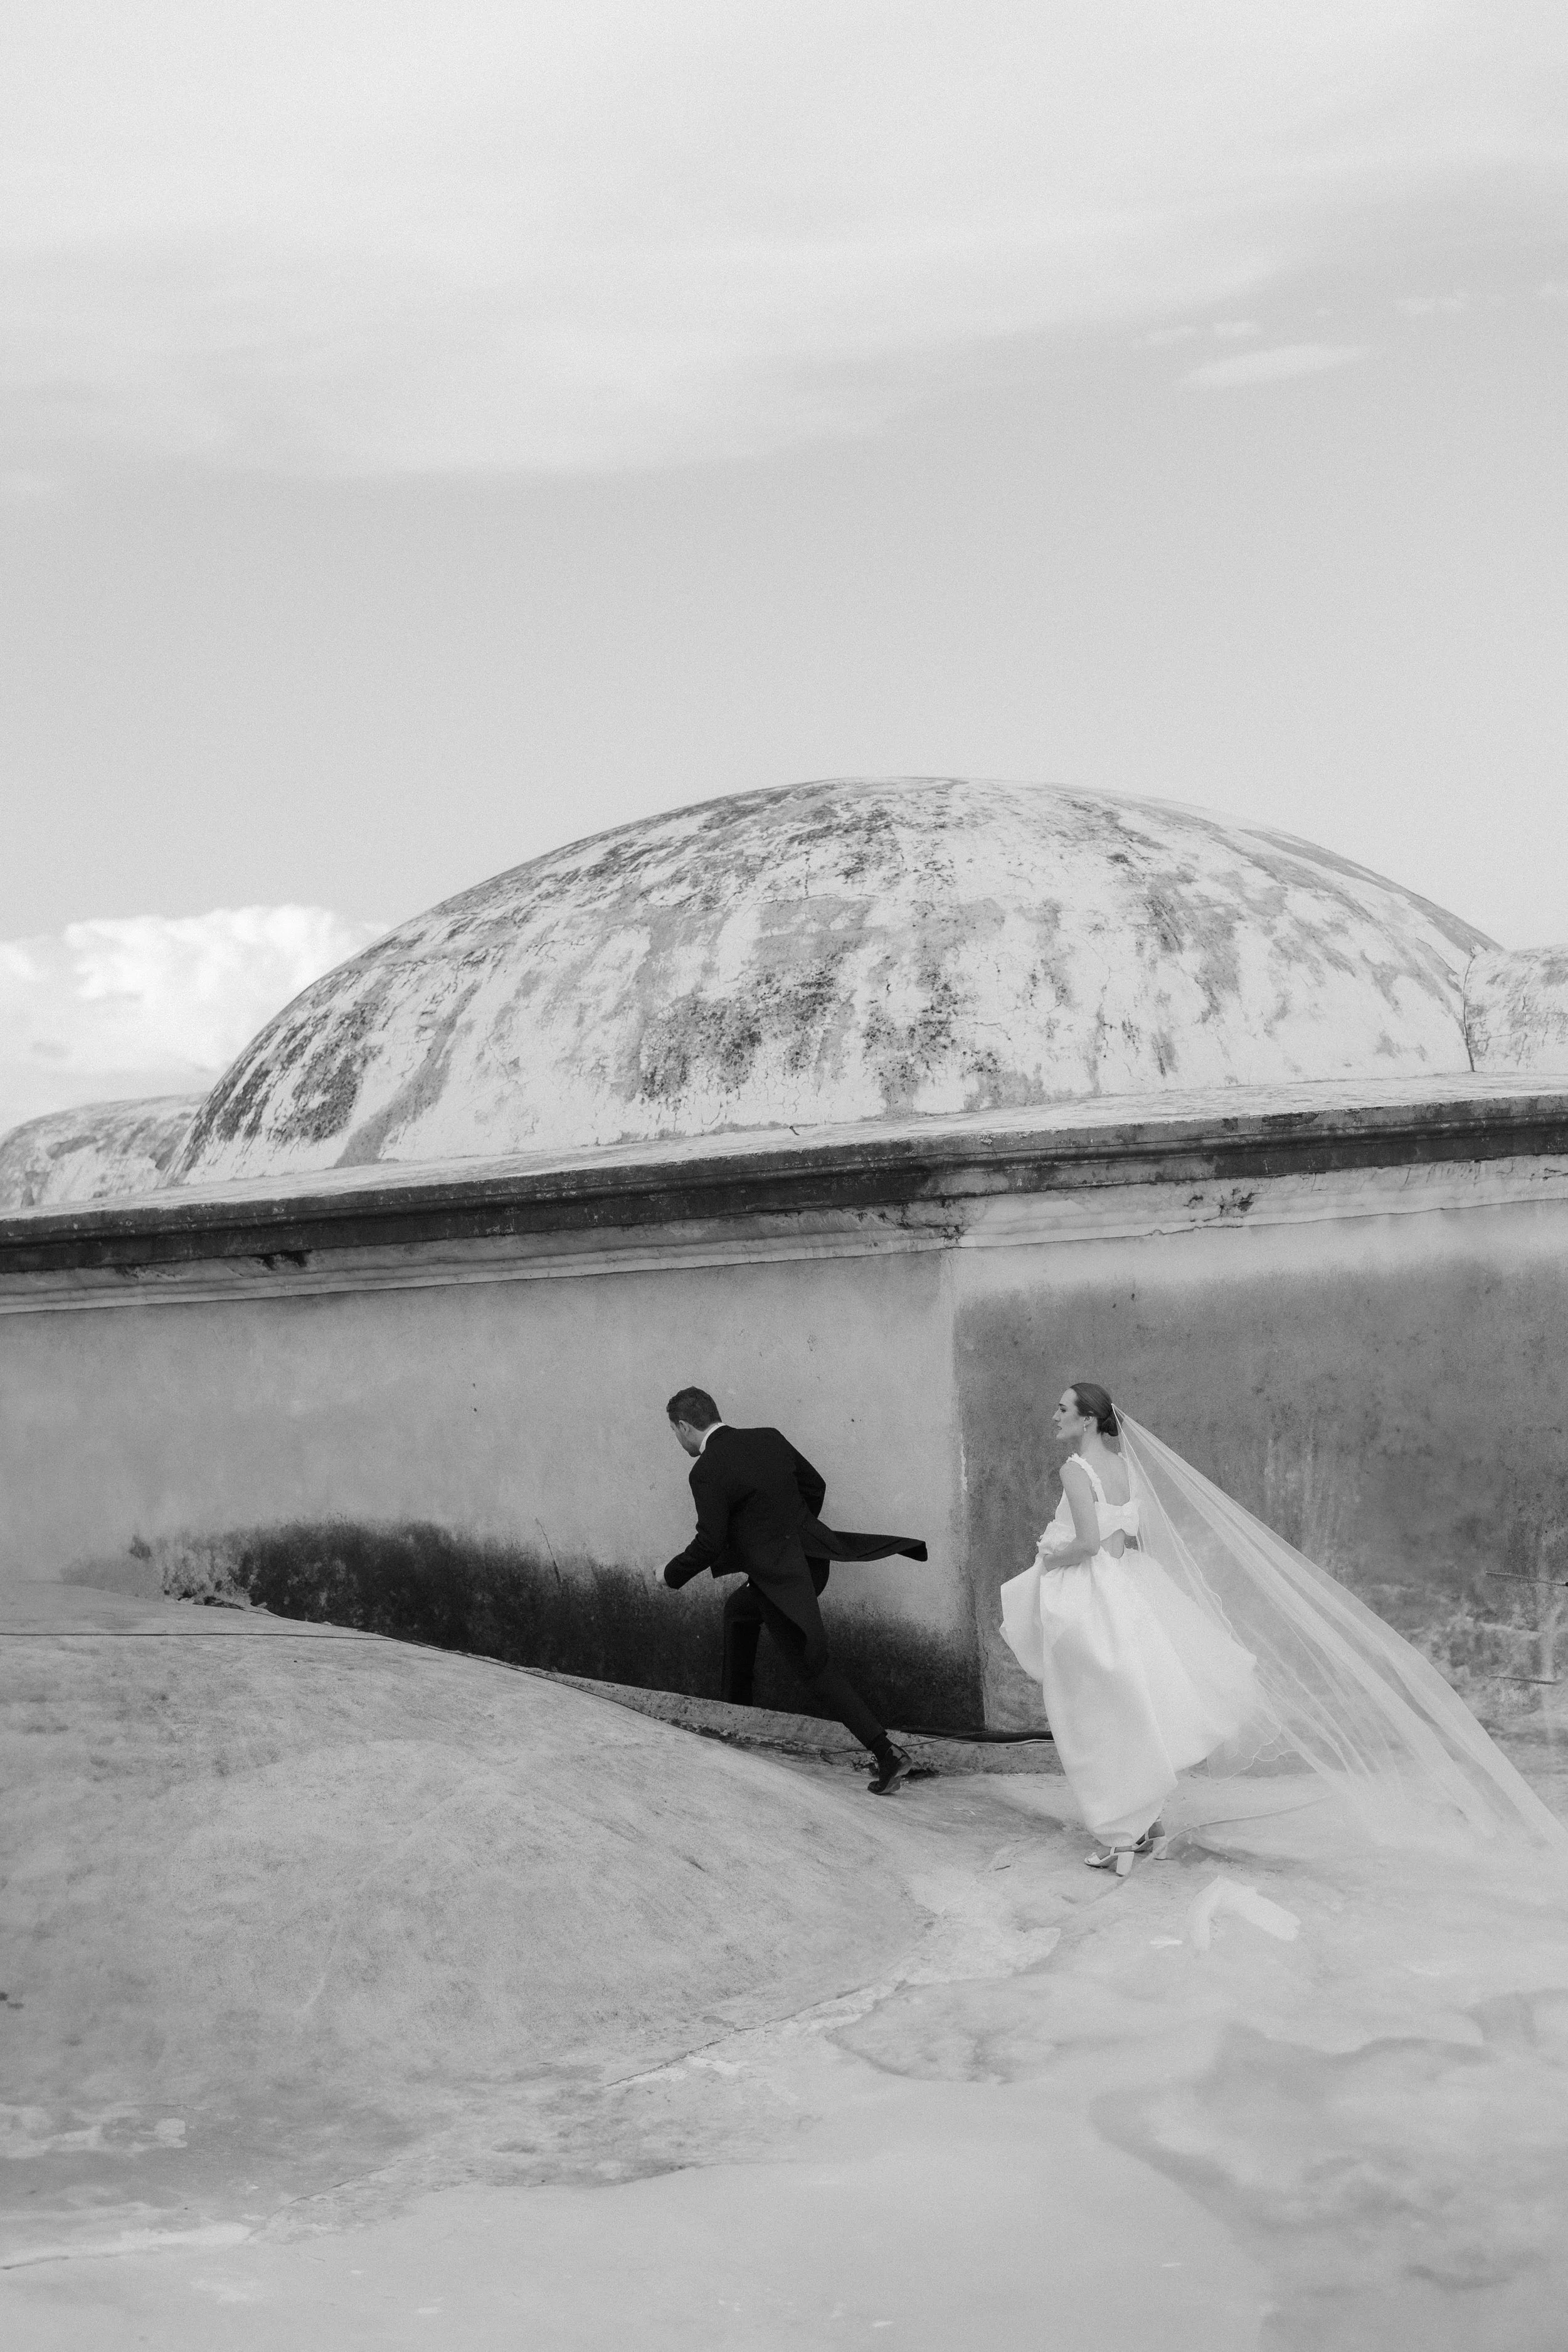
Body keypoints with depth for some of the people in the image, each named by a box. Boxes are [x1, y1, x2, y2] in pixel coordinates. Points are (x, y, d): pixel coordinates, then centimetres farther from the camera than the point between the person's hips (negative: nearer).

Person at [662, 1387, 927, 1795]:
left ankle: (887, 1754, -5)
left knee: (816, 1669, -1)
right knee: (740, 1612, 30)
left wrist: (674, 1574, 2)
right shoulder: (769, 1439, 4)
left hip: (780, 1578, -8)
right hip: (808, 1556, 8)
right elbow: (815, 1485, 14)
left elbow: (709, 1543, -16)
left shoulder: (707, 1472, -18)